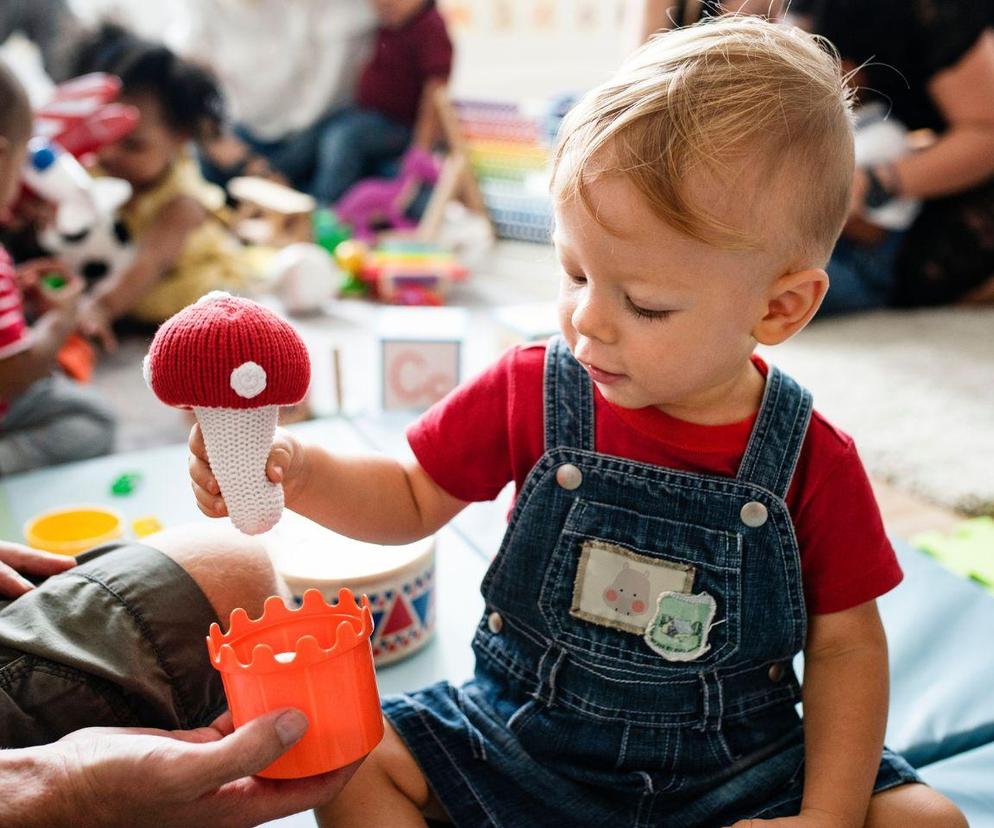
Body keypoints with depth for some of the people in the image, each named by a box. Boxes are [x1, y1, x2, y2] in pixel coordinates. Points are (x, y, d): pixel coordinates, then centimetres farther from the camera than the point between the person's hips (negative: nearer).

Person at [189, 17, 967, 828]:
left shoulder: (812, 462, -15)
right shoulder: (530, 393, -11)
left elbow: (846, 643, -4)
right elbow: (412, 499, 0)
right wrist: (295, 470, -18)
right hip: (525, 735, 1)